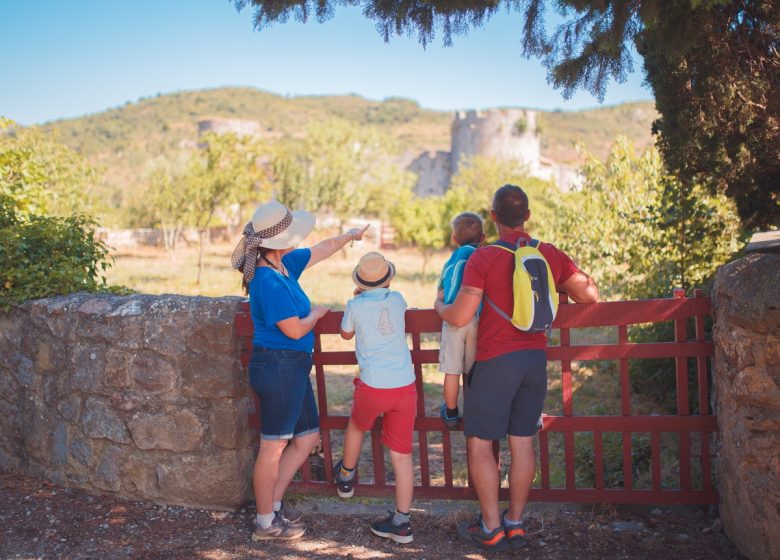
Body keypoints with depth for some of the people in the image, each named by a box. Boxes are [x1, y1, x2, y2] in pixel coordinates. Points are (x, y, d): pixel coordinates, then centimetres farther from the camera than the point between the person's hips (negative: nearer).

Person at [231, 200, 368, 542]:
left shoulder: (285, 265, 7)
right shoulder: (269, 282, -21)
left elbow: (323, 250, 24)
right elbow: (295, 330, -19)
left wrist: (351, 235, 36)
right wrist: (317, 314, 0)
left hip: (291, 368, 10)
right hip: (278, 368, -10)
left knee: (308, 437, 17)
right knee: (273, 446, 1)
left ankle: (273, 503, 27)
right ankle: (266, 523, 14)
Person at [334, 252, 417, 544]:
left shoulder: (355, 305, -2)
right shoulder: (398, 300, 6)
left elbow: (346, 334, 18)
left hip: (373, 386, -2)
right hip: (405, 386, 2)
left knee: (356, 426, 29)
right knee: (402, 454, 4)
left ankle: (346, 477, 50)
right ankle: (401, 522, 6)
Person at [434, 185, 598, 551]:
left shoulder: (483, 258, -13)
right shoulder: (550, 254, 2)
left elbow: (460, 317, -17)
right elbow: (589, 295, 6)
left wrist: (440, 306, 5)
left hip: (494, 361, -5)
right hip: (535, 358, 5)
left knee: (479, 443, 6)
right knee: (522, 442, 12)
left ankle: (491, 529, 11)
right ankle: (515, 524, 21)